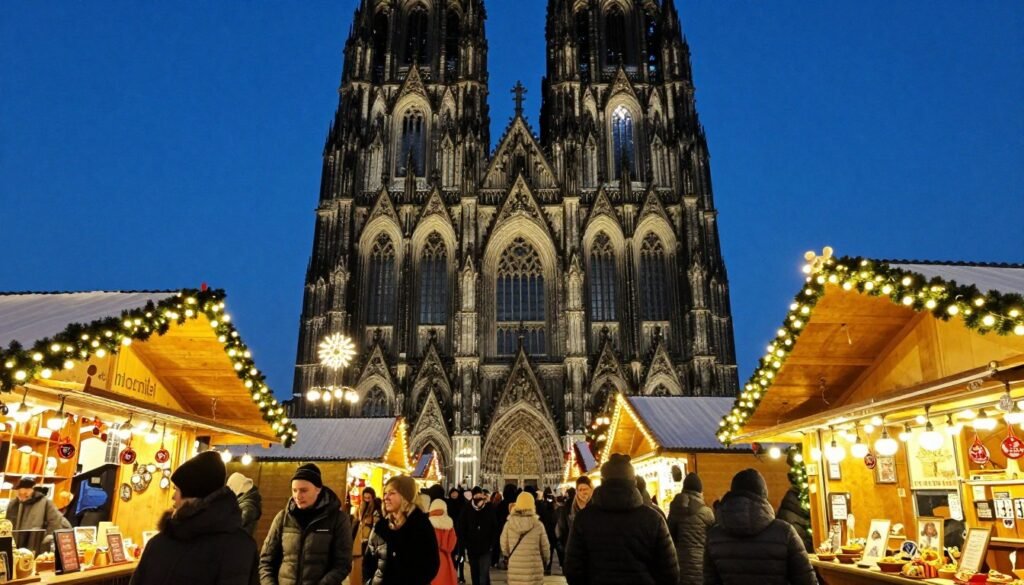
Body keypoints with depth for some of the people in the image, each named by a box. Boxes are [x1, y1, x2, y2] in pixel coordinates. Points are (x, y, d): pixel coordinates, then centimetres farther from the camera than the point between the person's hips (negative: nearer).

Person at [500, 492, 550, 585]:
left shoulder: (509, 524, -6)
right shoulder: (538, 525, -9)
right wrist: (545, 562, 22)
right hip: (534, 570, -1)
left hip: (515, 570, 1)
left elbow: (504, 548, 2)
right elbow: (545, 548, 1)